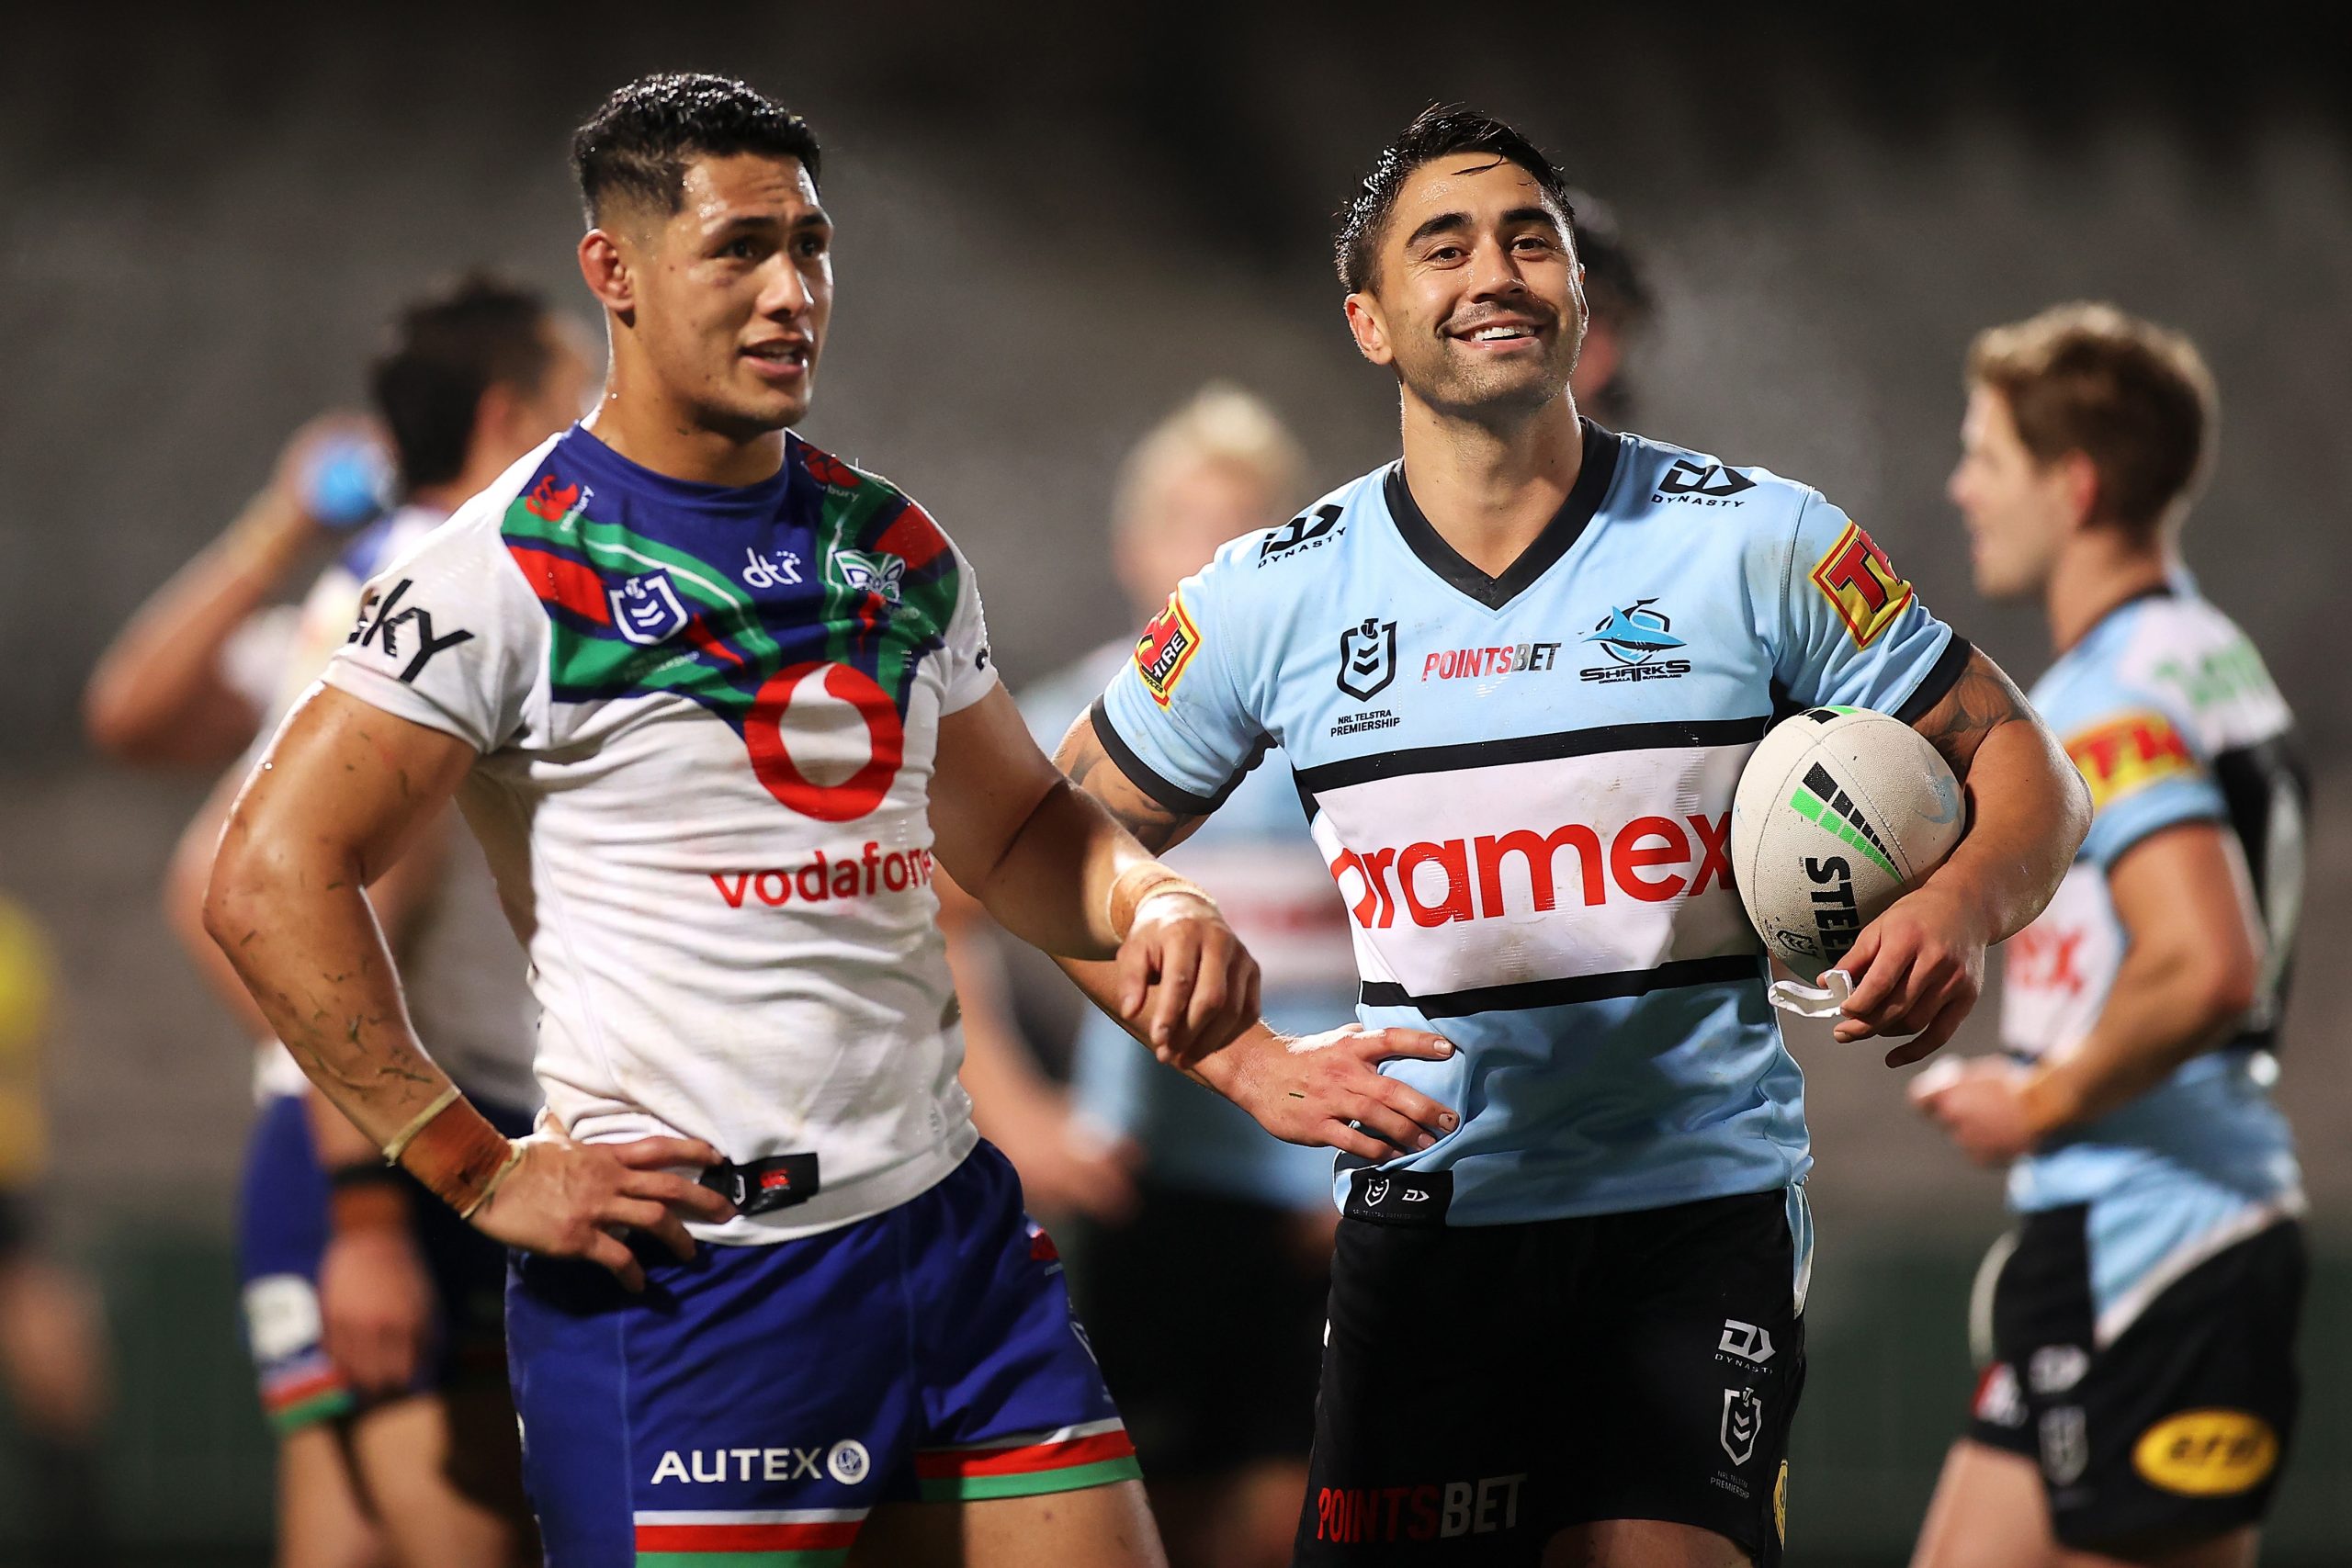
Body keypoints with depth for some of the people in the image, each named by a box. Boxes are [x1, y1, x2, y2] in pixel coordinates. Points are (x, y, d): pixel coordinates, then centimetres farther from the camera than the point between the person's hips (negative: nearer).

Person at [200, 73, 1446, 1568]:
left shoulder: (897, 548, 13)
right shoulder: (518, 566, -8)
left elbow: (1016, 825, 23)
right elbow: (274, 882, -11)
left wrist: (1149, 899, 0)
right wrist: (483, 1171, -13)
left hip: (955, 1223, 6)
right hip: (683, 1269, -6)